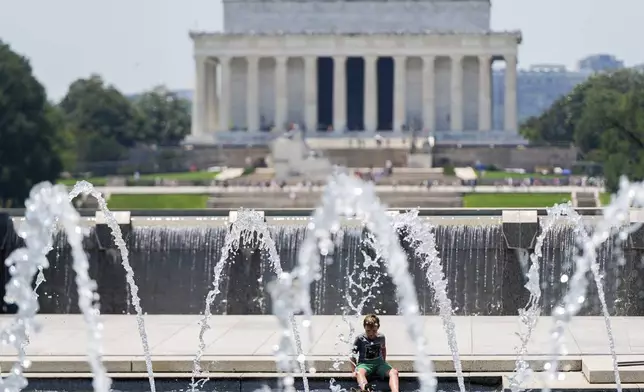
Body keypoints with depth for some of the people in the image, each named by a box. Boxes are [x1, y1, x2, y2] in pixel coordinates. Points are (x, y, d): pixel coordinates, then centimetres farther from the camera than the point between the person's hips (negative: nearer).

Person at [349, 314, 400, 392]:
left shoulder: (381, 337, 4)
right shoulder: (360, 339, -6)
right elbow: (352, 357, -3)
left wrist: (384, 362, 21)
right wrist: (354, 370, -10)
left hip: (378, 362, 4)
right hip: (364, 364, -4)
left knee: (394, 372, -25)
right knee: (360, 373, -40)